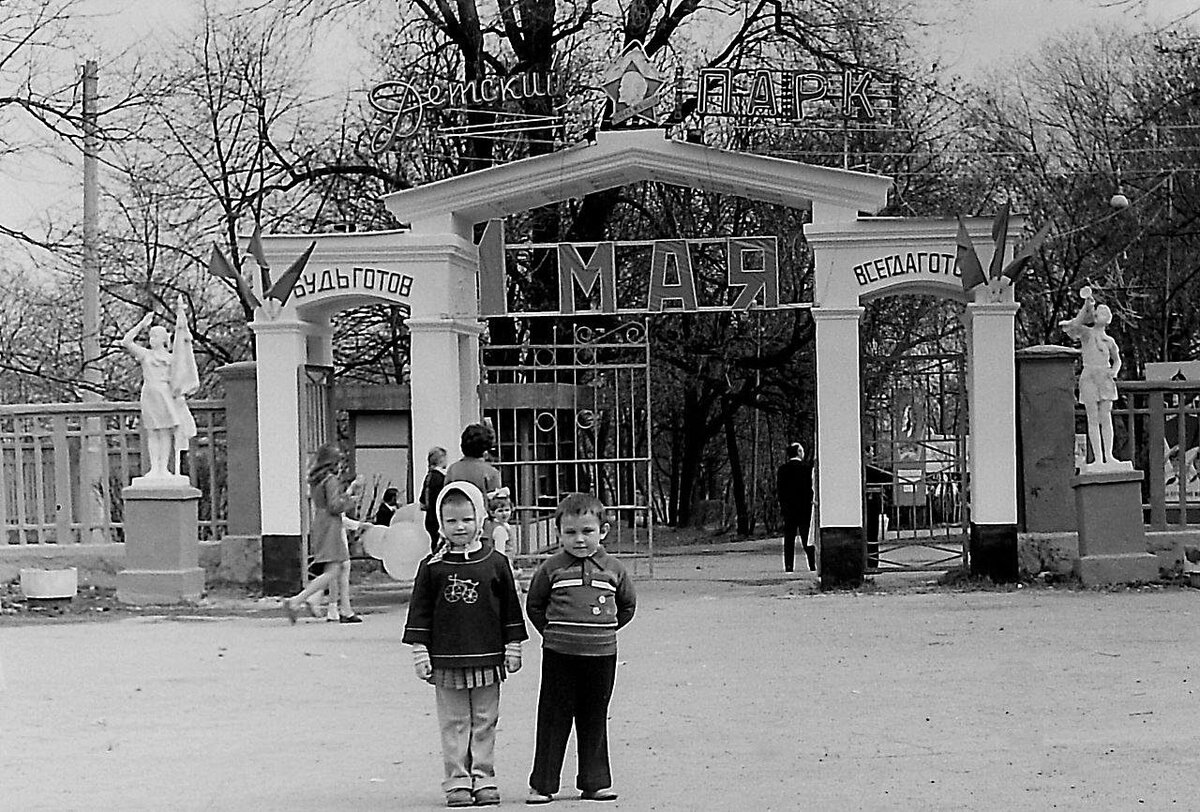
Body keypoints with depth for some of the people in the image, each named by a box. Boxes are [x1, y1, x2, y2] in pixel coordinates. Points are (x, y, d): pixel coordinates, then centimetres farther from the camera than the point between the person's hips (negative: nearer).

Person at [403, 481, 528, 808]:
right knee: (453, 724, 4)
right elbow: (420, 612, 3)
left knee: (484, 723, 6)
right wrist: (420, 652, -1)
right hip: (446, 661, 0)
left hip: (487, 659, 0)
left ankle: (483, 778, 13)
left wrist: (513, 648, 5)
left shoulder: (496, 563, 2)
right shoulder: (432, 567, 1)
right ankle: (457, 781, 9)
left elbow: (510, 609, 7)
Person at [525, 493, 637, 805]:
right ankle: (542, 784, 8)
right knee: (553, 719, 2)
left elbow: (627, 605, 17)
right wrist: (553, 633, 5)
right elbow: (534, 605, 10)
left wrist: (605, 629, 10)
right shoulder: (551, 568, -1)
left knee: (594, 720, 9)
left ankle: (595, 782, 18)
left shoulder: (613, 569, 4)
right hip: (559, 655, -2)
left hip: (602, 654, 2)